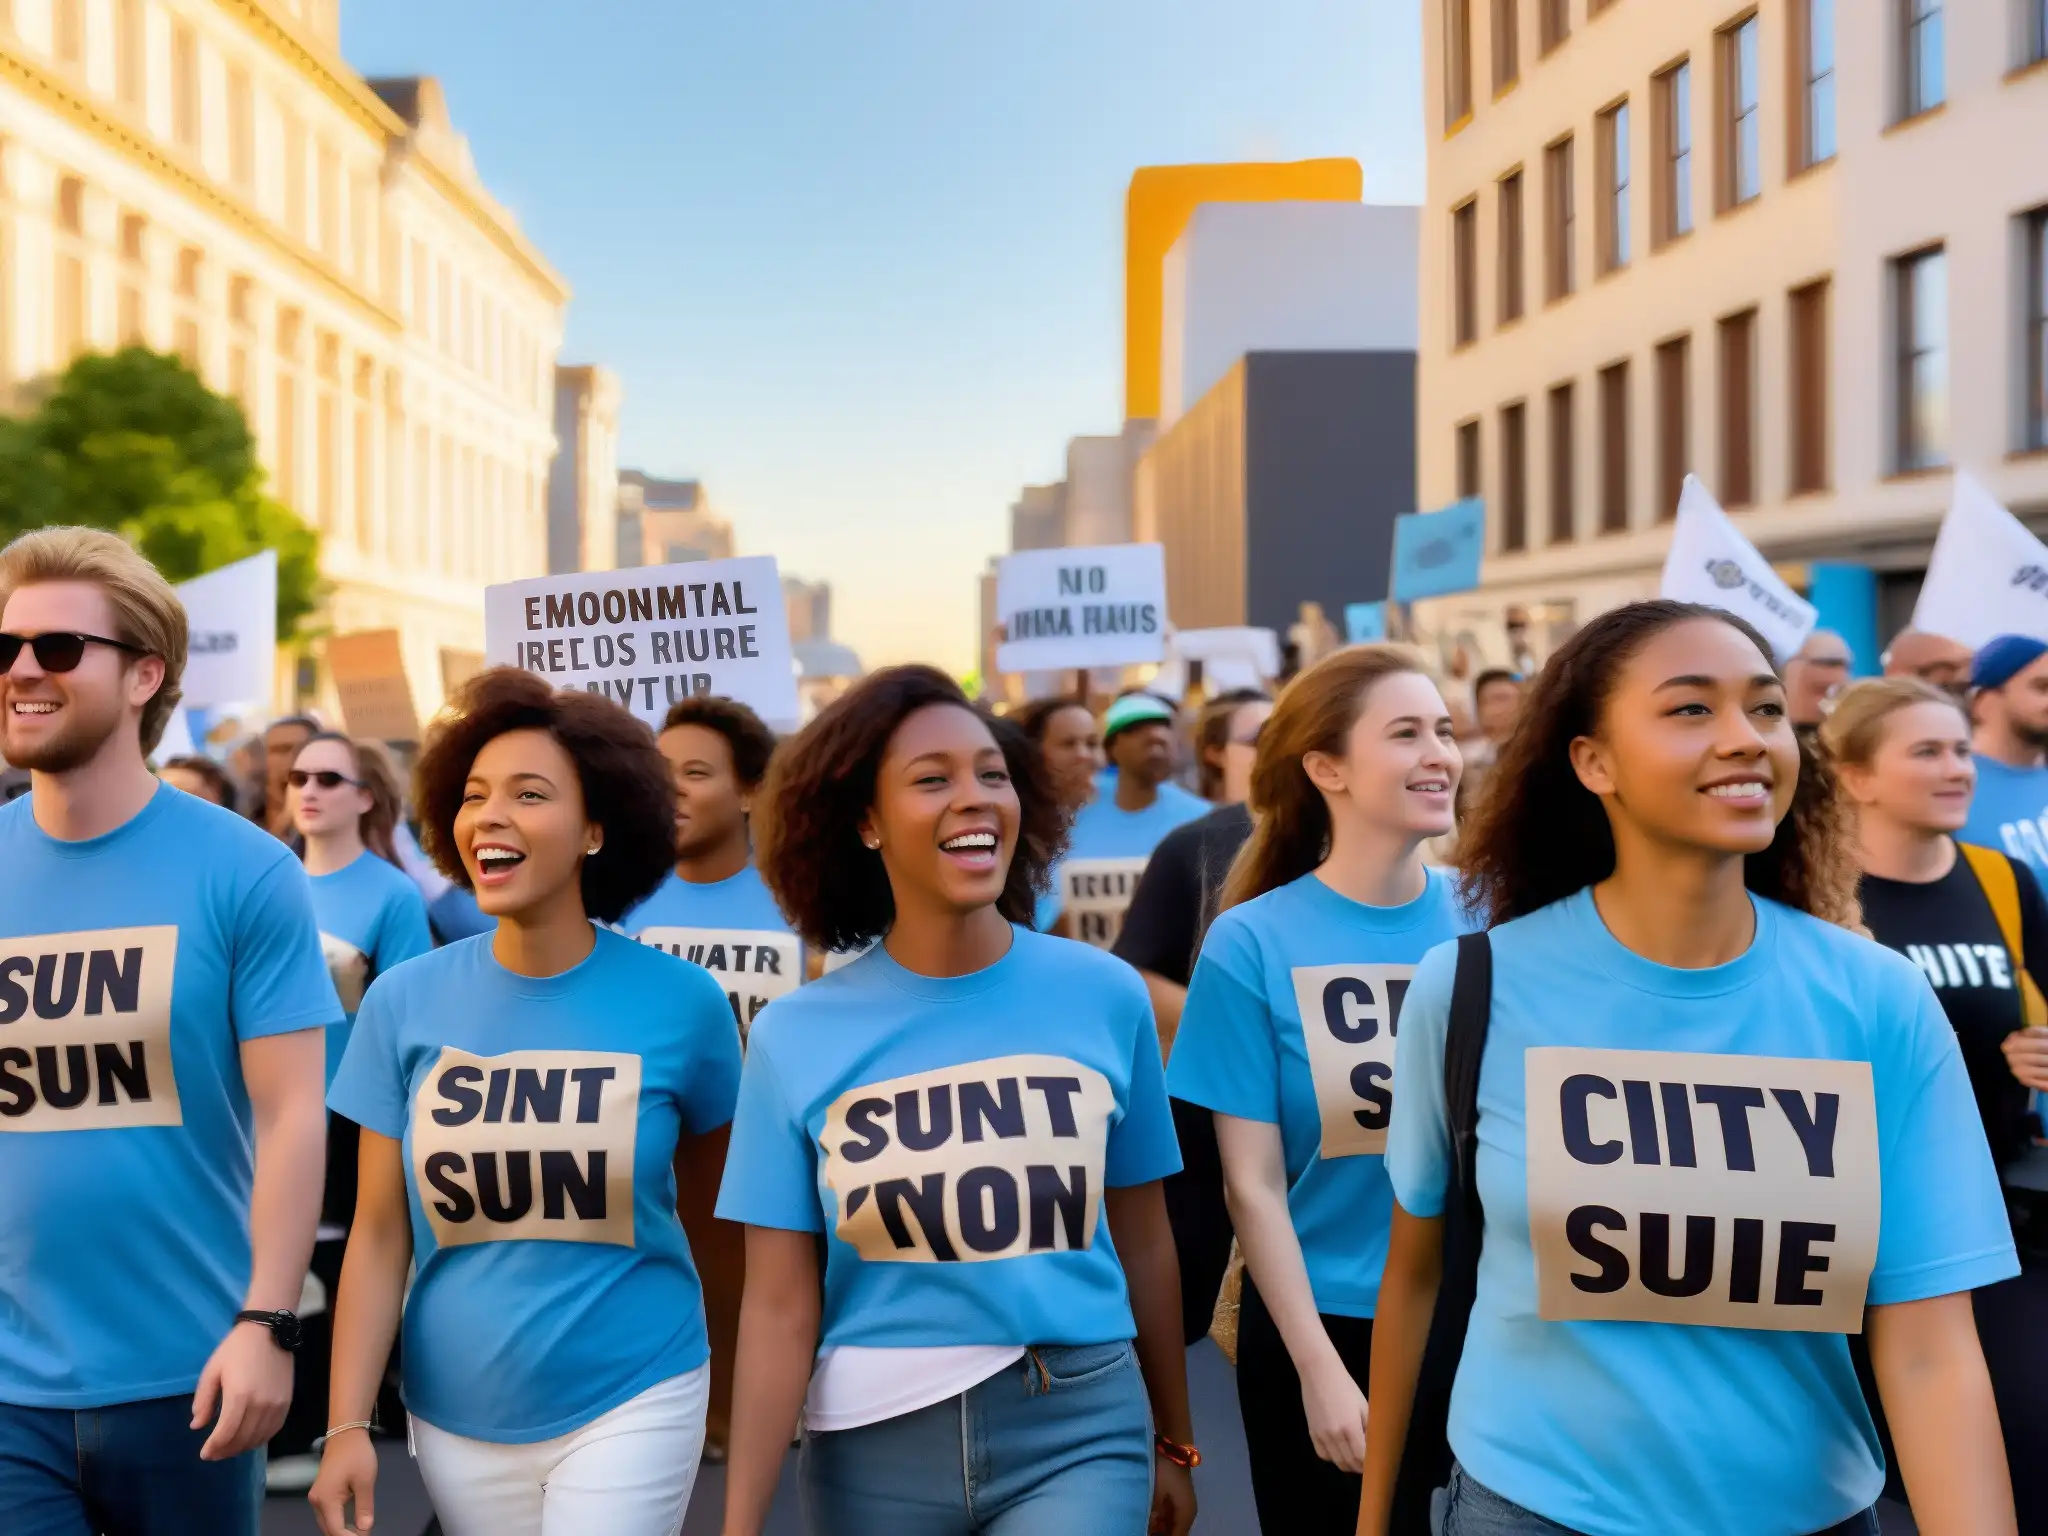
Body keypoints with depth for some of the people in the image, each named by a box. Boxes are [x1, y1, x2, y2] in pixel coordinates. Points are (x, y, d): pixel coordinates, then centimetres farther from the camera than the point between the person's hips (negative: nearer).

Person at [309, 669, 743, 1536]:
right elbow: (379, 1234, -1)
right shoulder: (403, 1002, -5)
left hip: (629, 1403, -2)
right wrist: (348, 1426, -5)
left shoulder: (681, 1002, -9)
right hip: (455, 1416, 2)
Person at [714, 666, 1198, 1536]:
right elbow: (780, 1308, -6)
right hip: (875, 1446, 1)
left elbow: (1142, 1243, 5)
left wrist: (1172, 1443, 14)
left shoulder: (1106, 996, -5)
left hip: (1079, 1432, 0)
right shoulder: (795, 1038, -6)